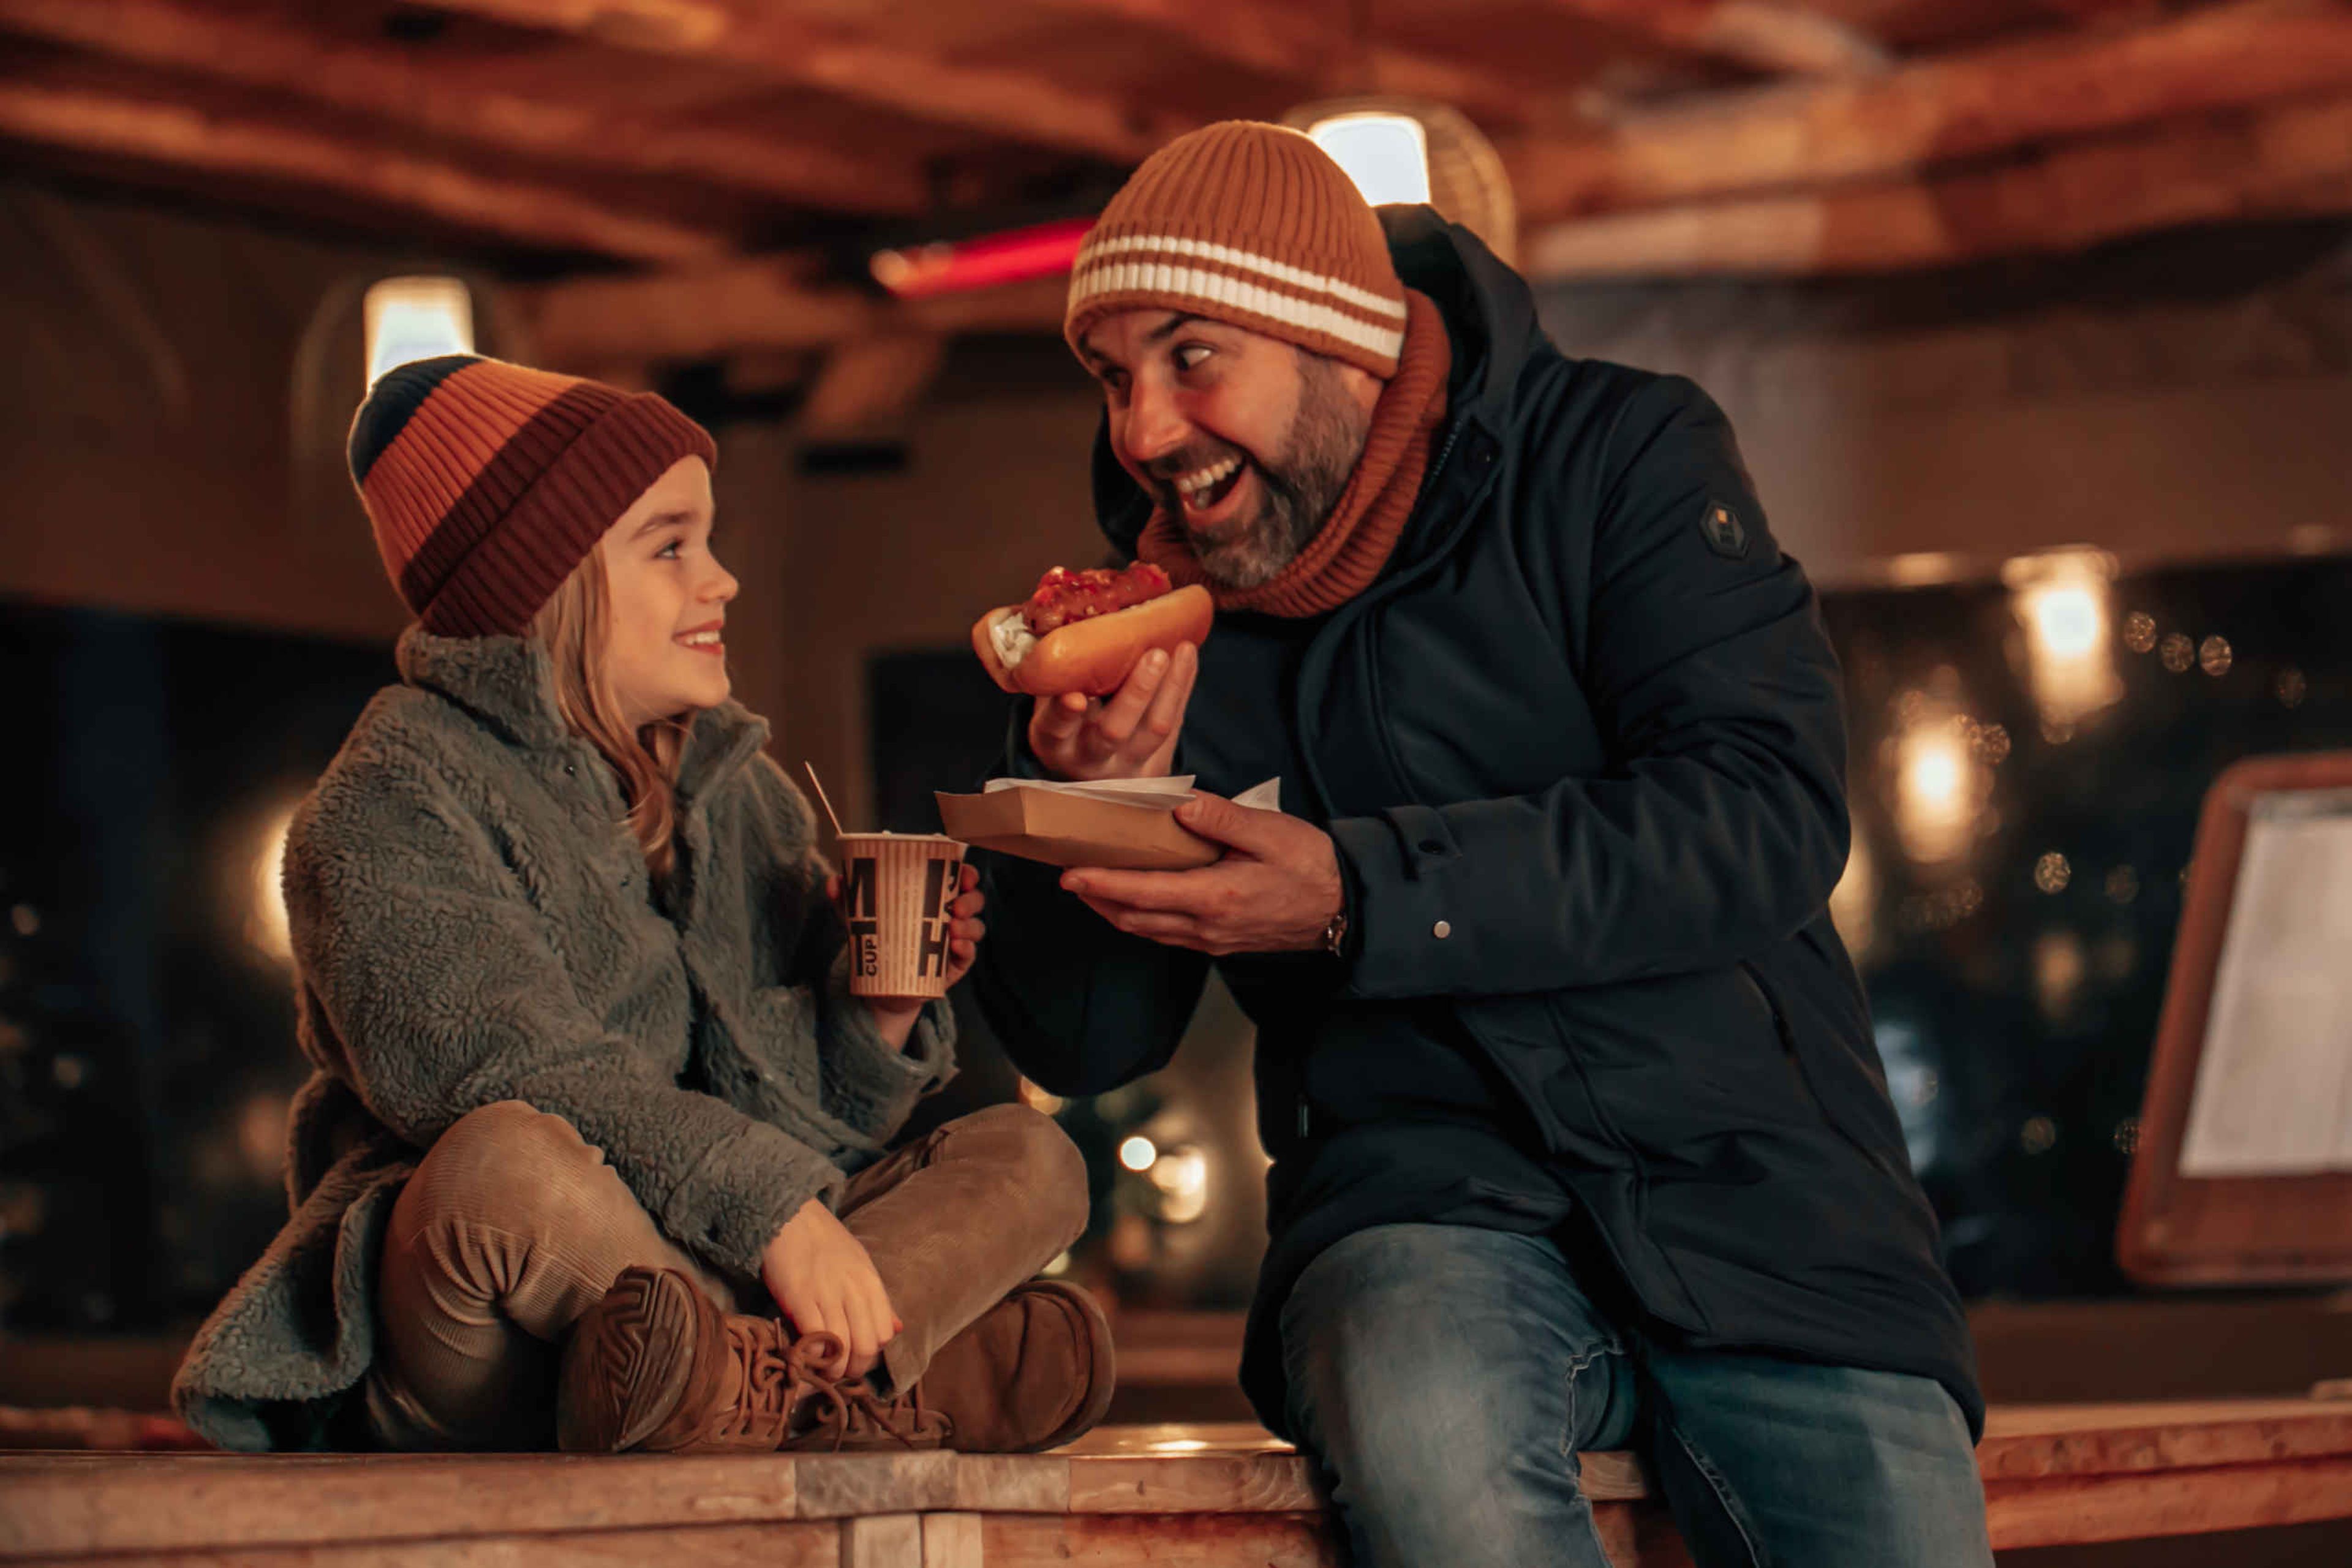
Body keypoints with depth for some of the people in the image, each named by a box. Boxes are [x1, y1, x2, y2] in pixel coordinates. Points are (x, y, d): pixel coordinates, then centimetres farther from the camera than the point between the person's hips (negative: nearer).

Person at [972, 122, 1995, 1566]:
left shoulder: (1621, 458, 1)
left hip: (1749, 1182, -1)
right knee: (1423, 1423, -33)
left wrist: (1356, 896, -21)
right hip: (1428, 1198, 1)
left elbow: (1767, 812, -14)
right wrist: (1083, 802, -10)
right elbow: (1083, 1043, 11)